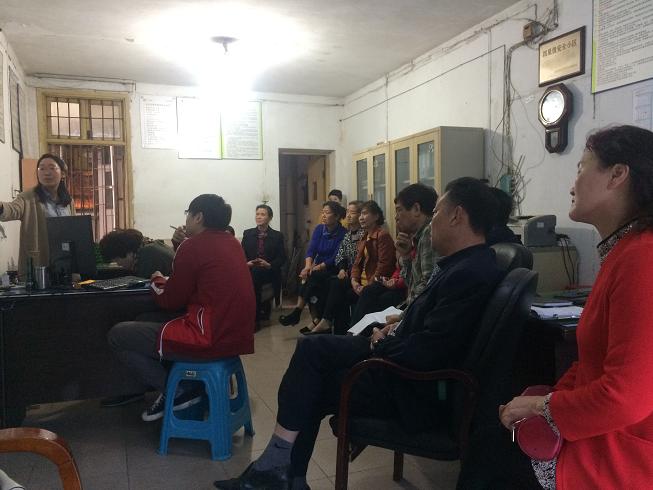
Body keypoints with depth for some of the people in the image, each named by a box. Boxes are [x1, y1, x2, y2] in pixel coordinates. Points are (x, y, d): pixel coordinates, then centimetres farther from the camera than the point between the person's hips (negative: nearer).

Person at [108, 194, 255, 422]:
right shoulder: (232, 243, 12)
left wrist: (157, 281, 16)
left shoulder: (193, 246, -12)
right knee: (148, 323, 31)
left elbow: (169, 301, -2)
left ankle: (177, 392, 6)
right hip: (237, 336, 9)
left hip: (209, 340, -9)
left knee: (117, 335, 5)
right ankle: (183, 386, 21)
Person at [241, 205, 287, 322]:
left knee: (255, 273, -34)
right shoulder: (247, 233, 16)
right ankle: (258, 312, -18)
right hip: (250, 270, 2)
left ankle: (256, 315, -22)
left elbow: (282, 258, 3)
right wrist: (247, 263, -11)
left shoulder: (277, 236, 10)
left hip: (269, 272, -2)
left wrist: (269, 265, -16)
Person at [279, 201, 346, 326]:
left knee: (313, 277, -31)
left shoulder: (342, 233, -8)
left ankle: (296, 313, -27)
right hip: (318, 267, 4)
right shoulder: (319, 229, 7)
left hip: (333, 269, -4)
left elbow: (335, 258, -14)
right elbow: (311, 250, -3)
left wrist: (317, 267, -25)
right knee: (308, 276, -28)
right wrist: (308, 265, -22)